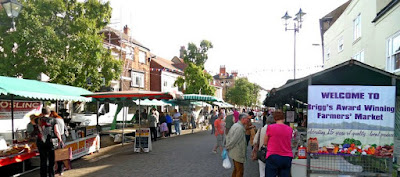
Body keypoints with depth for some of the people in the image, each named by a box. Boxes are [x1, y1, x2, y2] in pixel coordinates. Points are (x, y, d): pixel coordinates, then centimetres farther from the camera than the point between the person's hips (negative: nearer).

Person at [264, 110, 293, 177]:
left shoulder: (270, 127, -4)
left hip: (273, 157, -3)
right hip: (287, 158, 4)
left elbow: (265, 143, 5)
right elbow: (290, 143, 11)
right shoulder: (290, 129, 5)